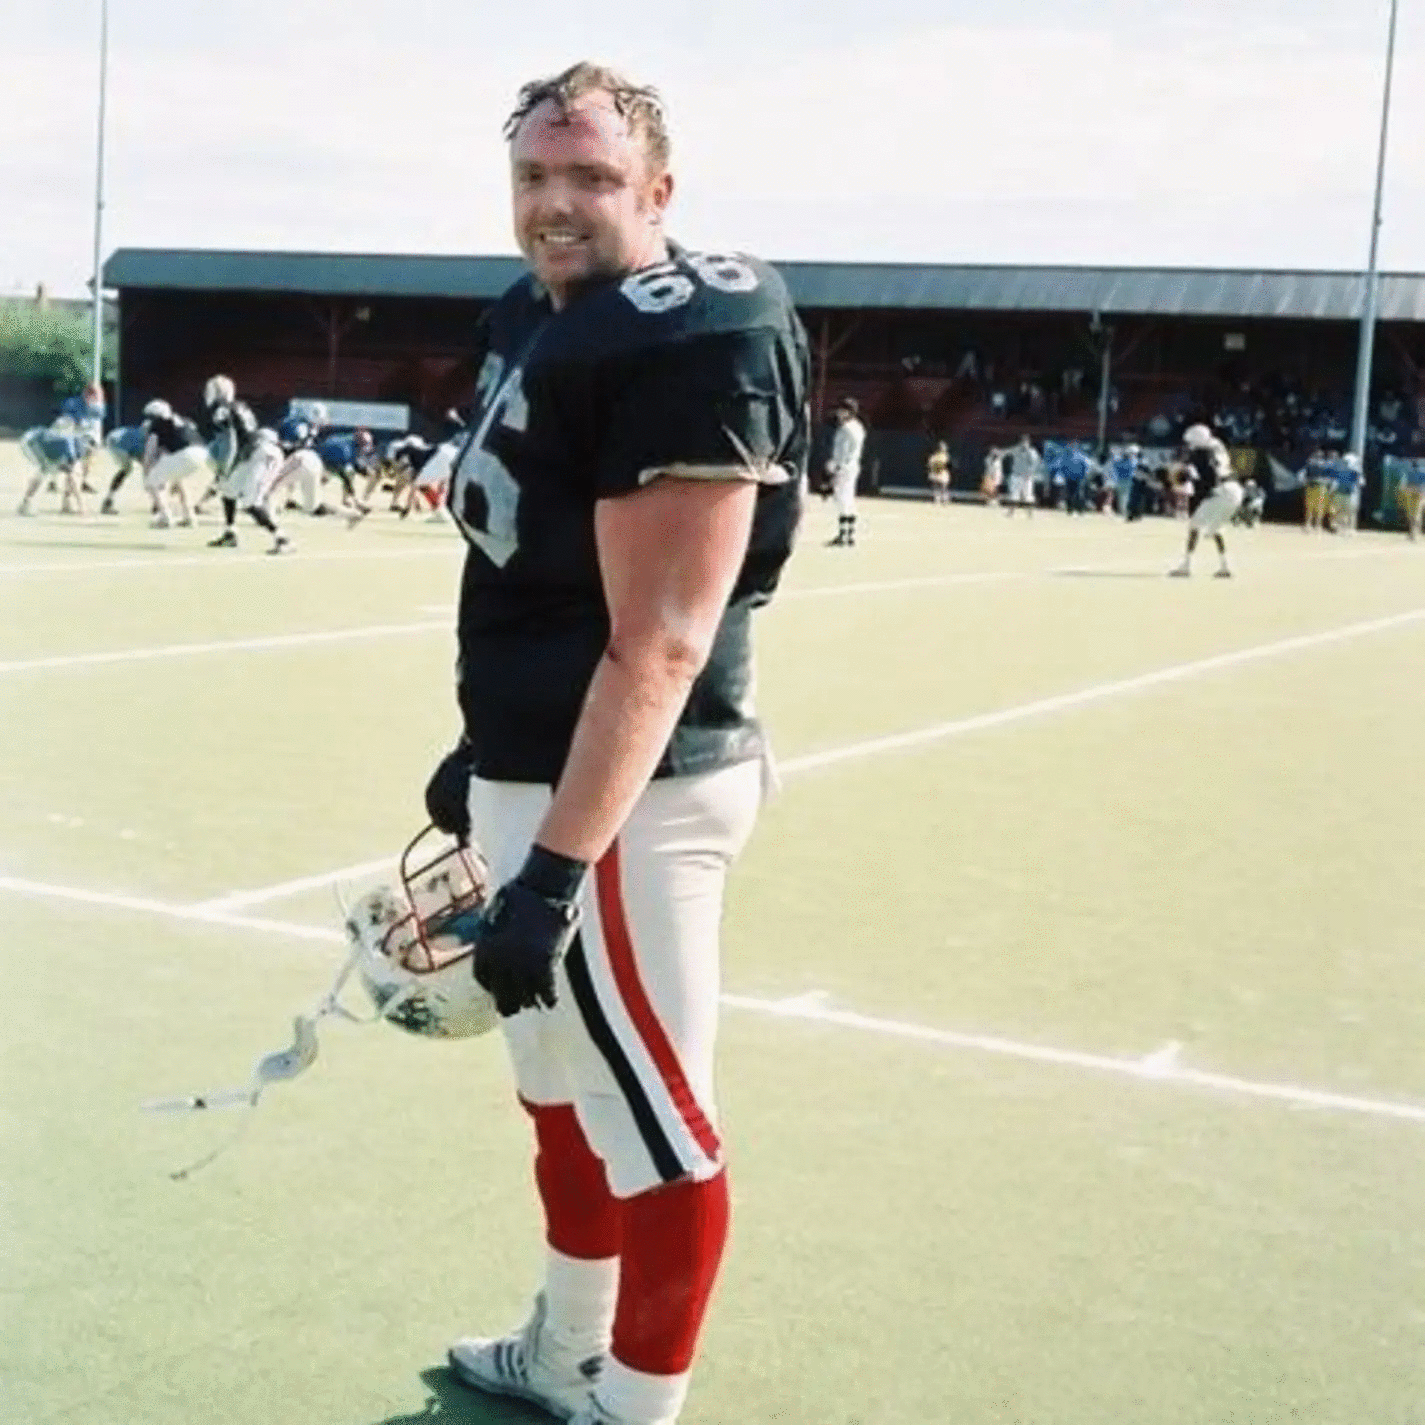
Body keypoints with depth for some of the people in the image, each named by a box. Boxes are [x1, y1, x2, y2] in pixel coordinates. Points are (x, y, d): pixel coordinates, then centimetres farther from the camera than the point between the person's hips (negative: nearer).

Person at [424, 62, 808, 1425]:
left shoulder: (684, 344, -19)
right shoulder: (534, 319, 12)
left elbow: (657, 648, -25)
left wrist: (557, 865, -28)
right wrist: (486, 753, 26)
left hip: (617, 798, -11)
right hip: (541, 770, 11)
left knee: (649, 1121, 2)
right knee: (563, 1083, 23)